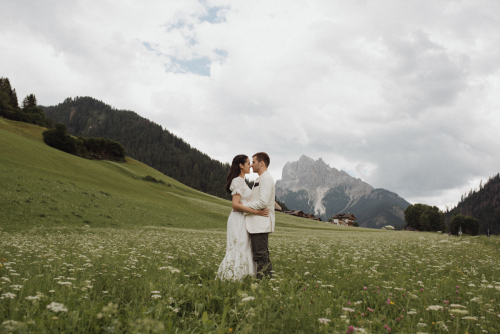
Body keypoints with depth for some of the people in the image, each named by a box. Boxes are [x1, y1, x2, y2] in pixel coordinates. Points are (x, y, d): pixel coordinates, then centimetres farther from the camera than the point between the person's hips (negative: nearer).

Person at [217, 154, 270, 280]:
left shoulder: (242, 181, 17)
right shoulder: (238, 181, -13)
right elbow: (236, 204, -20)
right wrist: (256, 212, -21)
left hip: (244, 220, 10)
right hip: (238, 220, -10)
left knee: (244, 250, 10)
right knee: (238, 250, -7)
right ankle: (230, 278, -1)